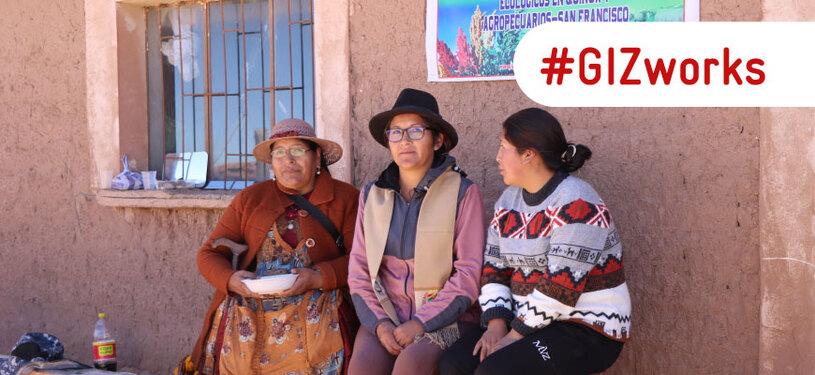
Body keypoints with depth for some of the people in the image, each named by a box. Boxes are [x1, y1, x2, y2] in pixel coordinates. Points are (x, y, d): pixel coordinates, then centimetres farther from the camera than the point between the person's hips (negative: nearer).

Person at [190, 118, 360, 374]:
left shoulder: (345, 198, 11)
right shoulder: (250, 199, 19)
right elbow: (209, 255, 15)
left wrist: (318, 277, -16)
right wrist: (231, 280, -7)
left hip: (314, 312, -2)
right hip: (247, 313, 2)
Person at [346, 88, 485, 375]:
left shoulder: (463, 193, -2)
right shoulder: (372, 195, 10)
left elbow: (469, 274, -6)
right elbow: (358, 270, 8)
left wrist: (422, 322, -15)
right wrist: (379, 322, -8)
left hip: (445, 317, -3)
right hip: (383, 315, 3)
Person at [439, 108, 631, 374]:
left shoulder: (576, 204, -17)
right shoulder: (509, 199, 10)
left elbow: (562, 286, -22)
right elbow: (494, 265, 7)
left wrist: (515, 335, -19)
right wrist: (496, 324, -8)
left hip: (589, 331, -8)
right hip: (530, 321, 8)